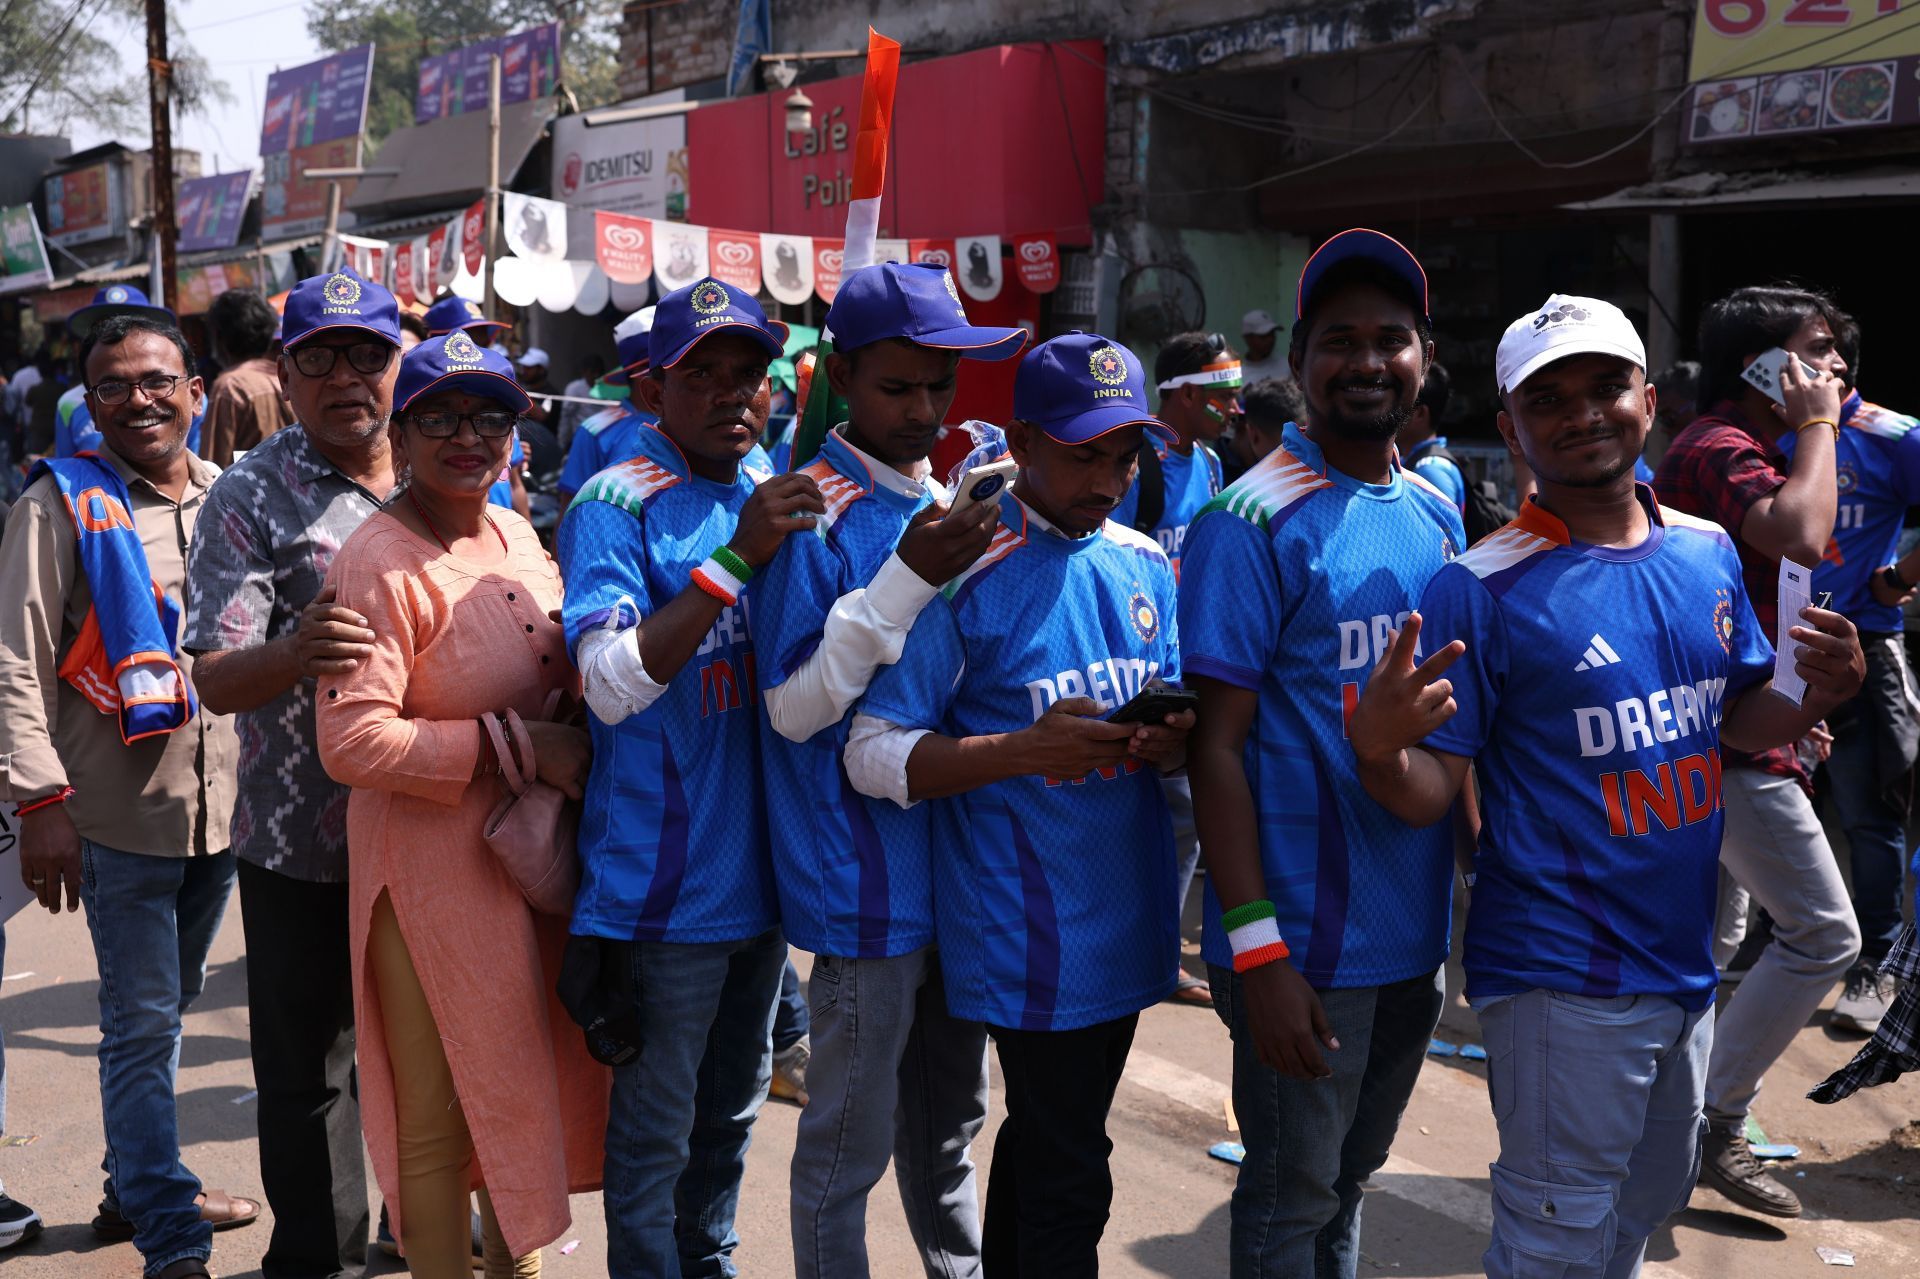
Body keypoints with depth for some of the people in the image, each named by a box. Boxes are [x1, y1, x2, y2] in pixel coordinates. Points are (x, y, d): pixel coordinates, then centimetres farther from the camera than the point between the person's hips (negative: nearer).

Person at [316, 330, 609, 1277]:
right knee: (438, 1111, 6)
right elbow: (352, 743, -25)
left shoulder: (515, 535, 8)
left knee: (526, 1074, 21)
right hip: (431, 866, -8)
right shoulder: (378, 562, -16)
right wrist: (511, 745, -23)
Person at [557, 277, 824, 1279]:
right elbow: (612, 682, -26)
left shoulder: (783, 495, 7)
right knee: (654, 1130, 7)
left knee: (732, 1108, 23)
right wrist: (737, 556, -30)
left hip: (761, 862, 7)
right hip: (663, 882, -7)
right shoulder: (617, 505, -13)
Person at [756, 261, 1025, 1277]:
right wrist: (907, 581, -25)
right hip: (864, 880, -7)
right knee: (849, 1146, 6)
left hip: (960, 862, 7)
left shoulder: (947, 502, 8)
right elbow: (794, 708, -19)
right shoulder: (813, 514, -13)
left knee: (948, 1118, 23)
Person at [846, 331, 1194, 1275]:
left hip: (1128, 911, 7)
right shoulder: (965, 571, -13)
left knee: (1044, 1138, 22)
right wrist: (1025, 750, -25)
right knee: (1067, 1178, 0)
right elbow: (873, 755, -15)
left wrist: (1171, 739, -8)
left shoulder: (1145, 563, 7)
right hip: (1031, 933, -7)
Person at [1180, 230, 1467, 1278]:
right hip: (1306, 942, -6)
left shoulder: (1436, 514, 7)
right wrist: (1256, 949, -20)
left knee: (1351, 1170, 23)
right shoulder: (1253, 521, -14)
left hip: (1416, 929, 6)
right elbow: (1216, 743, -16)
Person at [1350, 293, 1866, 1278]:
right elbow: (1429, 793, -15)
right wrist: (1380, 748, -37)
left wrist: (1821, 695, -7)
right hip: (1562, 977, -7)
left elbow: (1740, 717, 14)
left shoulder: (1707, 553, 3)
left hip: (1684, 961, 7)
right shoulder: (1480, 592, -15)